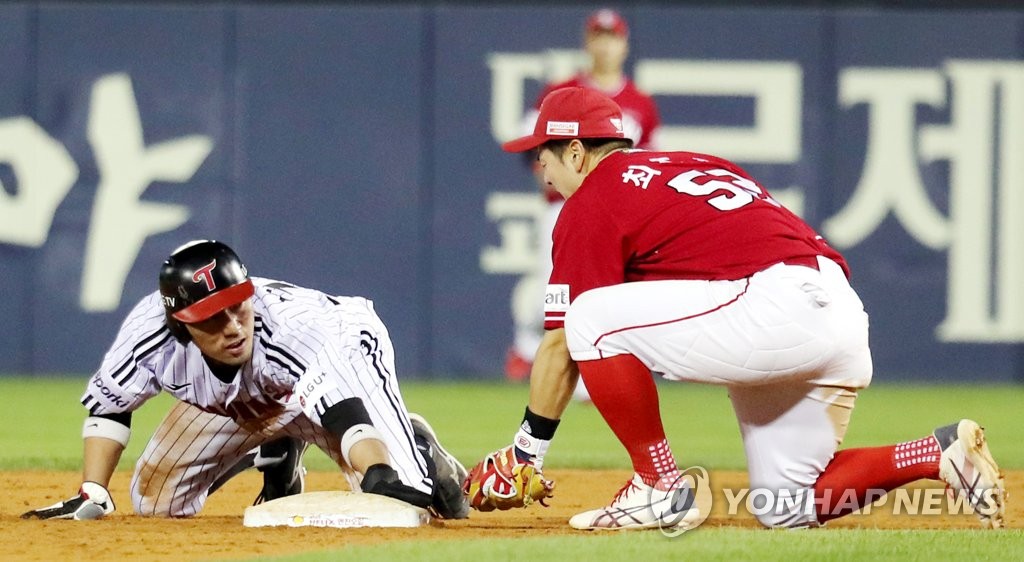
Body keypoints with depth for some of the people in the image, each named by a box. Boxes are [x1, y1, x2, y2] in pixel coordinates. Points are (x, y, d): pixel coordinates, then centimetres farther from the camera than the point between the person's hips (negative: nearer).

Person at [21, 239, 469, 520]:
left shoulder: (290, 325, -45)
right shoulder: (151, 331, -34)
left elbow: (344, 410, -53)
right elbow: (108, 404, -15)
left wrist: (377, 476, -71)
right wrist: (92, 496, -19)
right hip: (235, 405, 5)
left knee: (401, 499, -25)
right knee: (154, 502, 5)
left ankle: (417, 447, 13)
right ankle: (278, 458, 27)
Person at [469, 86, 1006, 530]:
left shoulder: (590, 203, 6)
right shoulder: (695, 163, 30)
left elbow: (563, 343, 3)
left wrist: (527, 452, 10)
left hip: (777, 309, -9)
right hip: (848, 316, 9)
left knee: (592, 318, -6)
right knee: (788, 507, 18)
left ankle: (659, 490, -5)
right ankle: (944, 453, 4)